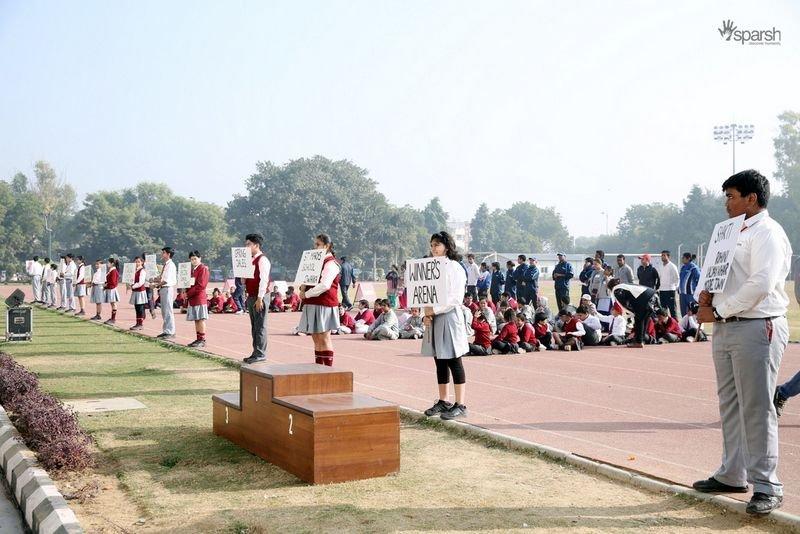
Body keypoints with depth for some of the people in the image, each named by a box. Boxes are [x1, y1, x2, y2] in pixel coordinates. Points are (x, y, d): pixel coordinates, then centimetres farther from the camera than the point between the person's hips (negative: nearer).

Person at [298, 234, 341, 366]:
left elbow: (324, 285, -21)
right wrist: (303, 288, -2)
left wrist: (306, 294, -16)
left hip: (324, 304, -9)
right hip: (312, 304, 9)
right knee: (316, 338, 10)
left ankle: (328, 368, -2)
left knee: (324, 338, -6)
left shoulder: (330, 263, -10)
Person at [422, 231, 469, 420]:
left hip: (450, 318, -7)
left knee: (454, 361, -4)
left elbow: (455, 297, -14)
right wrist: (426, 315, -2)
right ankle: (443, 401, 20)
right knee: (440, 362, 12)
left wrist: (435, 310, -16)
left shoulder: (455, 268, -7)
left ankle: (460, 405, 0)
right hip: (433, 319, 7)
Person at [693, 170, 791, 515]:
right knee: (730, 405, 15)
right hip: (725, 328, 9)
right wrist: (708, 295, 2)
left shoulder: (767, 233, -10)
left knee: (757, 408, -6)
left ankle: (766, 486, 1)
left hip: (756, 328, -9)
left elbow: (761, 284, -21)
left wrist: (717, 311, -16)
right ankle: (732, 475, 26)